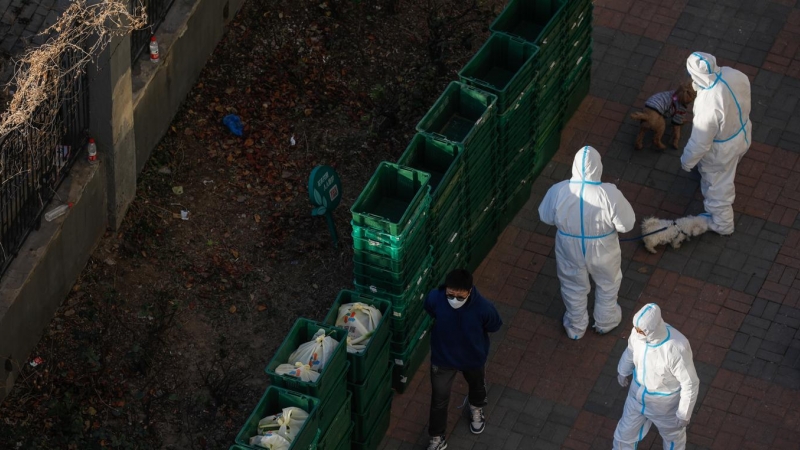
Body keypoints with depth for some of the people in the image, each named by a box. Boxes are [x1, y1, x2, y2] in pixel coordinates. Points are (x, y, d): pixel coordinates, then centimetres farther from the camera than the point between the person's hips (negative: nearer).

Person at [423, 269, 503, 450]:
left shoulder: (483, 308, -36)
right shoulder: (435, 298, -32)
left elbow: (495, 326, -12)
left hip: (473, 357, 0)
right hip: (442, 357, 0)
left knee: (477, 385, 31)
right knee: (439, 399, 15)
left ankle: (476, 408, 66)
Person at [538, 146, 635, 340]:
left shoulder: (558, 191, -26)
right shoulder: (610, 194, -32)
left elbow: (546, 217, -8)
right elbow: (627, 224, -19)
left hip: (570, 251, 1)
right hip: (602, 251, -1)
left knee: (574, 288, 29)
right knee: (608, 284, 31)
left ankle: (576, 327, 51)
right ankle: (605, 322, 54)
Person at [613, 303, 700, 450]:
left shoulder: (677, 349, -43)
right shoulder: (640, 331, -26)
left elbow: (690, 383, -27)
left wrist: (684, 415, -15)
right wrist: (623, 370, 19)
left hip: (666, 402, -4)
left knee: (672, 433, 29)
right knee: (626, 432, 25)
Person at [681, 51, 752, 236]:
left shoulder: (708, 106, -44)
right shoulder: (733, 74, -27)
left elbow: (700, 142, -28)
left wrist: (687, 161, -7)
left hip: (723, 148, -7)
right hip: (743, 131, 7)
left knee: (718, 186, 24)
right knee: (726, 170, 40)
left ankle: (721, 224, 51)